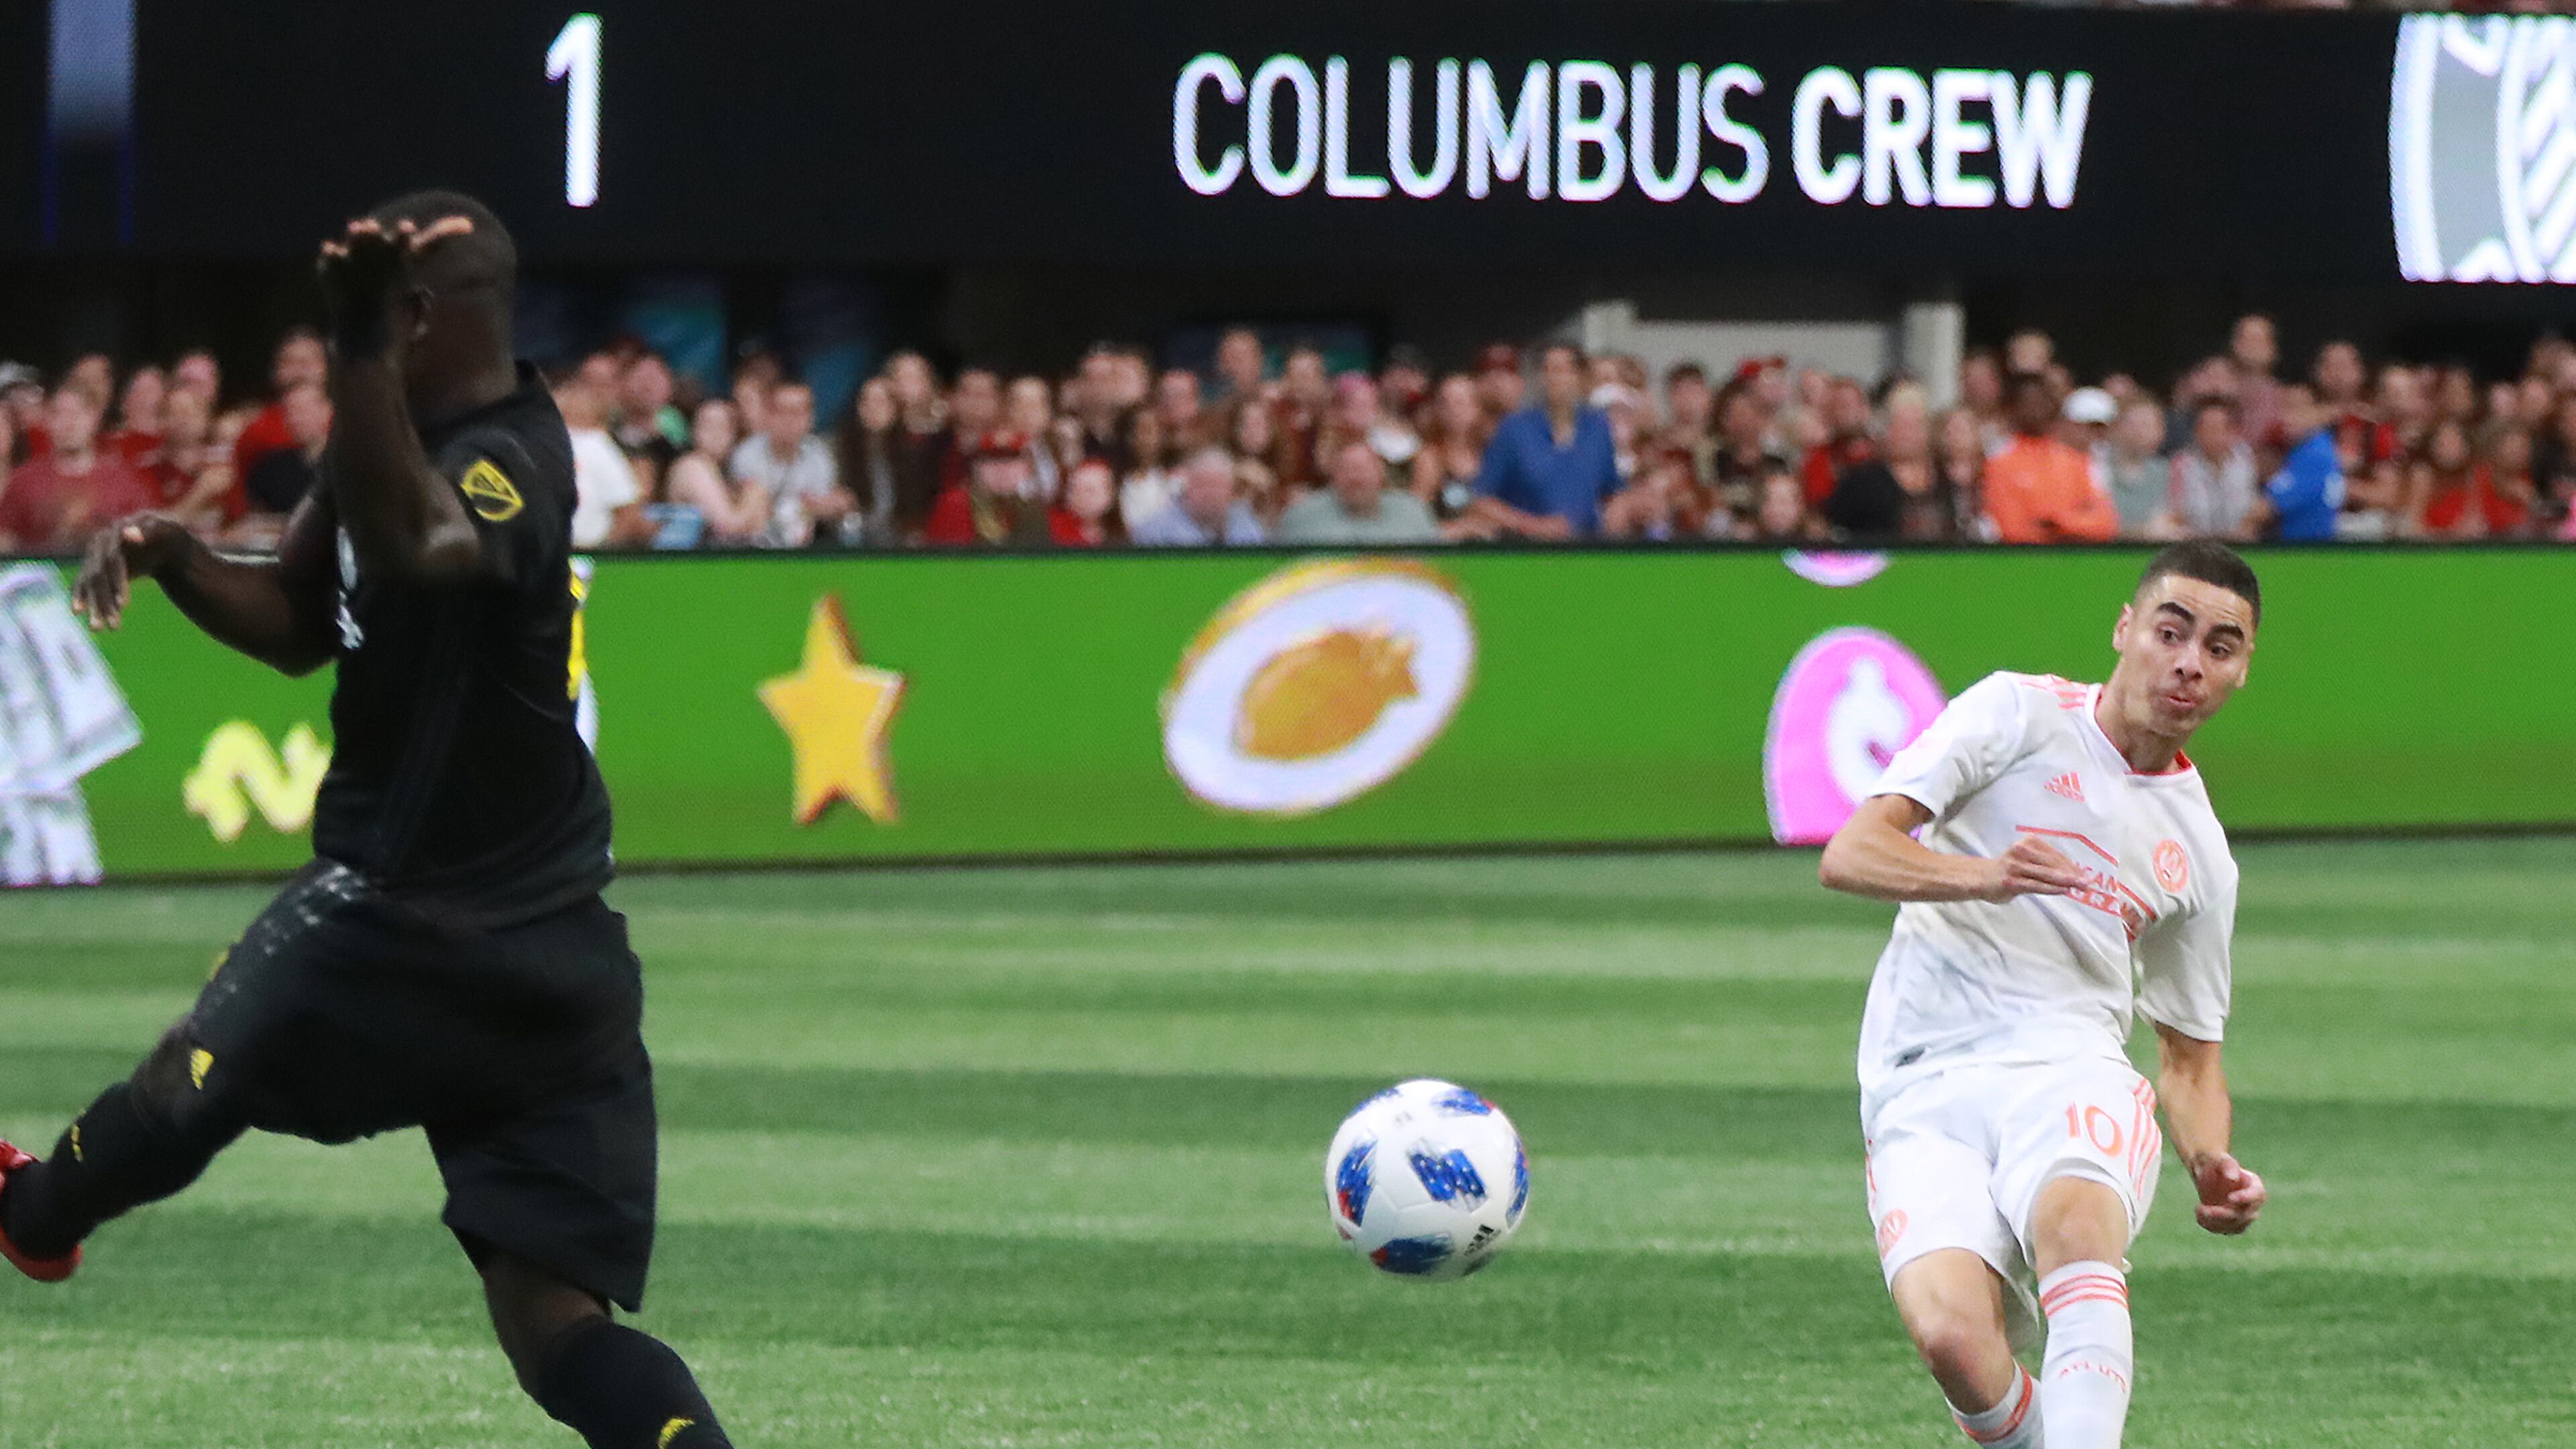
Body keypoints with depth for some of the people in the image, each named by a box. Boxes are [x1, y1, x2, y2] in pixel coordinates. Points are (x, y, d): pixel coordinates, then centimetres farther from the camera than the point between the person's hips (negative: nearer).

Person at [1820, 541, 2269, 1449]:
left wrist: (2213, 1166, 5)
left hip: (2071, 1074, 2)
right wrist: (1980, 877, -22)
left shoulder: (2200, 854, 20)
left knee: (2077, 1226, -37)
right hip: (1922, 1094, -2)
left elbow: (2191, 1058, 27)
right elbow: (1849, 856, -2)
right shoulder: (2018, 714, 7)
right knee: (1950, 1330, -29)